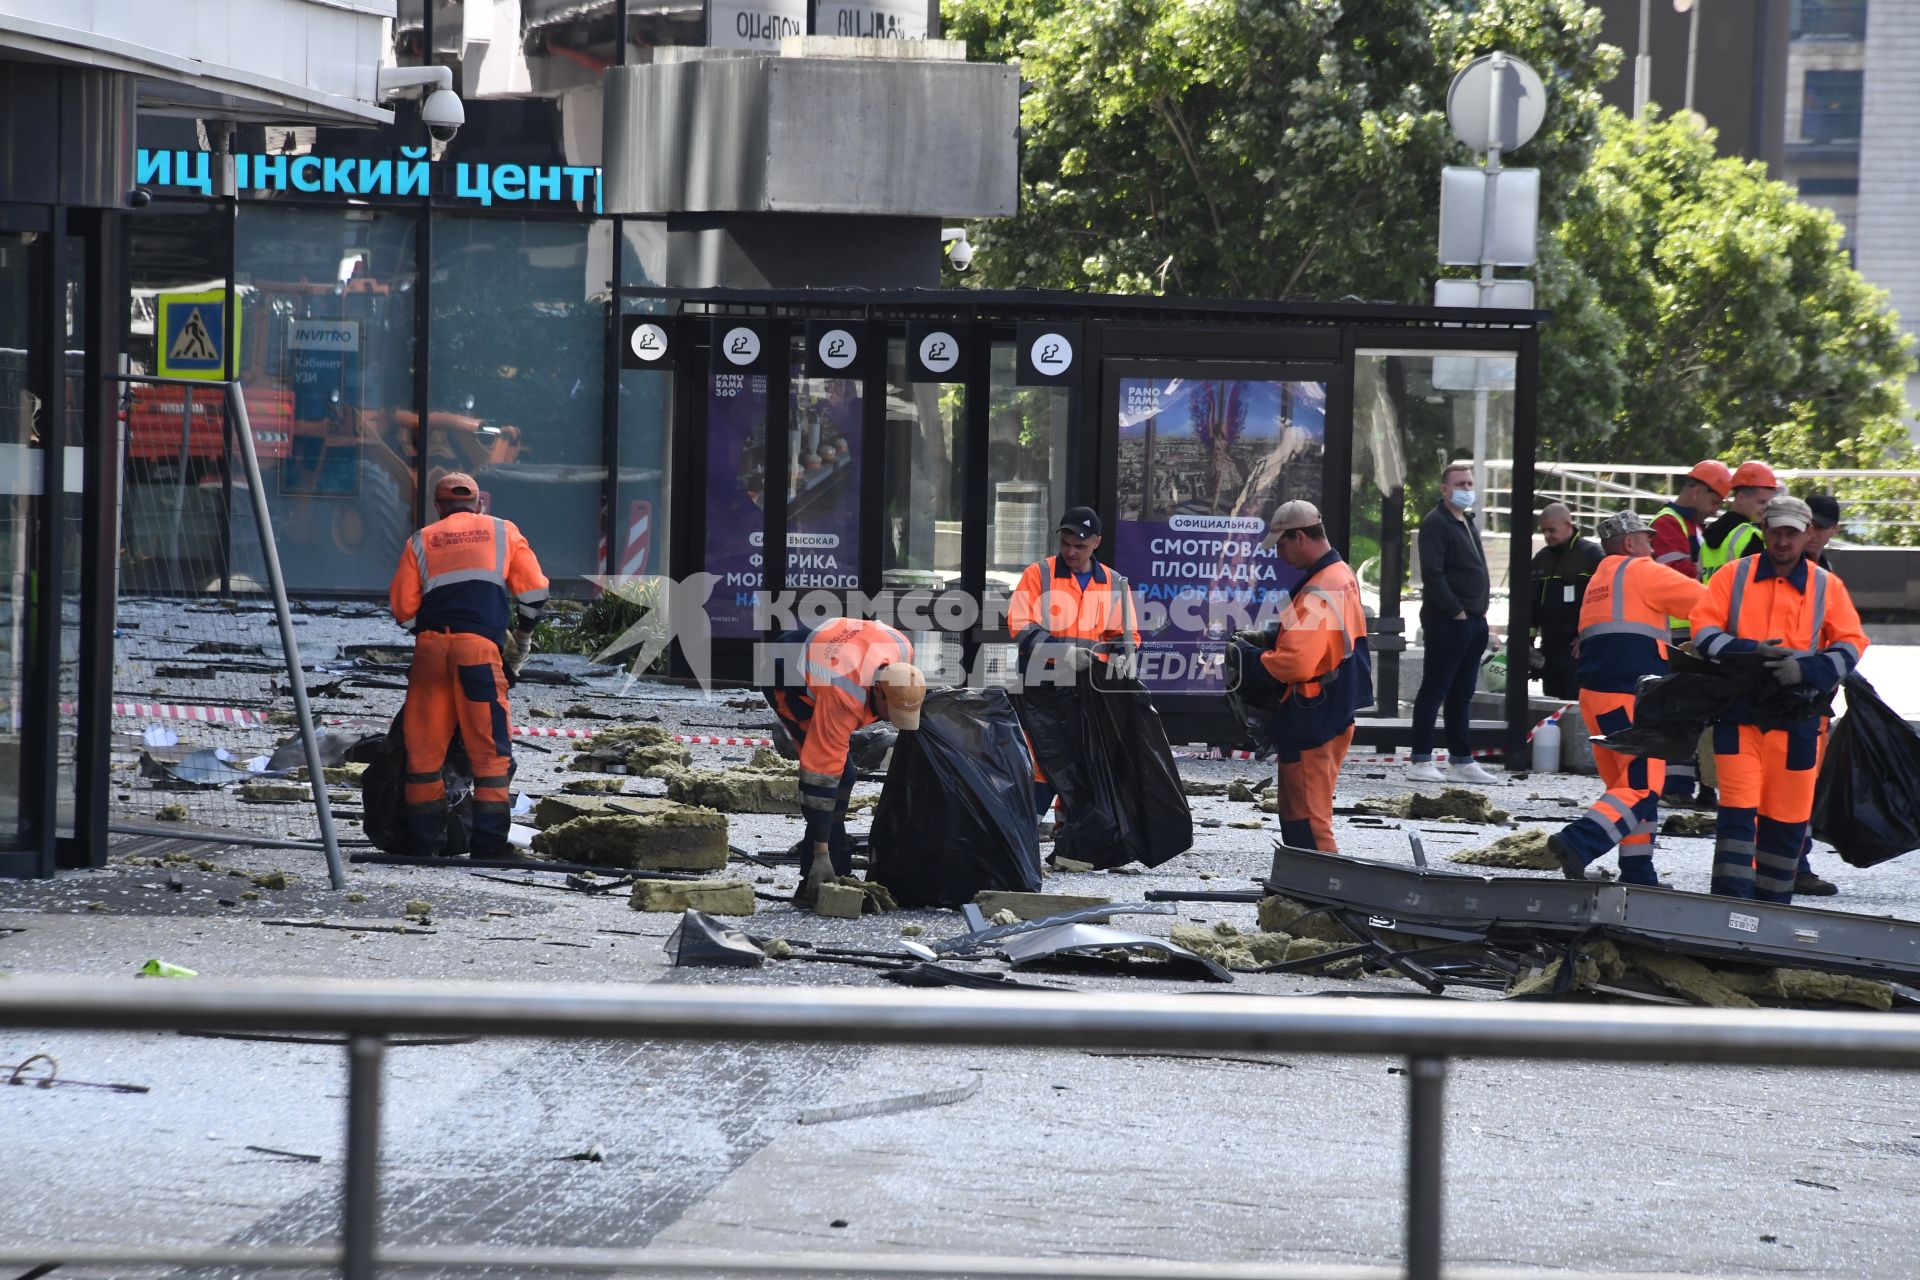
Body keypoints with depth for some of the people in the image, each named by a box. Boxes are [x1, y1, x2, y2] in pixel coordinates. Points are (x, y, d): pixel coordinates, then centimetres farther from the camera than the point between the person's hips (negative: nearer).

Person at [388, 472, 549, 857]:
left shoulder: (421, 541, 18)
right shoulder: (503, 532, 17)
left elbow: (402, 608, 11)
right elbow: (534, 590, 11)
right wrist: (522, 637, 26)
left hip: (430, 648, 2)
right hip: (481, 646, -2)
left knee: (424, 748, 6)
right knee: (489, 749, -2)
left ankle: (426, 840, 6)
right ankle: (488, 842, -7)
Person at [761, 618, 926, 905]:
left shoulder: (902, 649, -26)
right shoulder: (840, 699, -43)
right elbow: (821, 774, -39)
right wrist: (820, 853, -37)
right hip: (785, 681, -8)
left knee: (842, 775, 10)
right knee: (836, 774, -20)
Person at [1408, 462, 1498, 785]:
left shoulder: (1467, 522, 19)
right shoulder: (1436, 523, -10)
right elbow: (1432, 573, -19)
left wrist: (1481, 608, 13)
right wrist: (1455, 611, -18)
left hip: (1472, 621, 9)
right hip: (1447, 622, -9)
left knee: (1462, 696, 12)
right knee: (1434, 691, -7)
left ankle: (1461, 761, 16)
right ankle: (1421, 762, -6)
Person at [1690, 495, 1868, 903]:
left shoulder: (1827, 587, 6)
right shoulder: (1733, 576, 5)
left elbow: (1851, 645, 3)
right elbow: (1704, 631, 0)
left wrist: (1807, 669, -15)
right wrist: (1749, 652, -17)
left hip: (1796, 718, 1)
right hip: (1739, 714, -1)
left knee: (1787, 818, 5)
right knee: (1738, 809, -9)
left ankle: (1772, 903, 19)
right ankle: (1730, 904, -9)